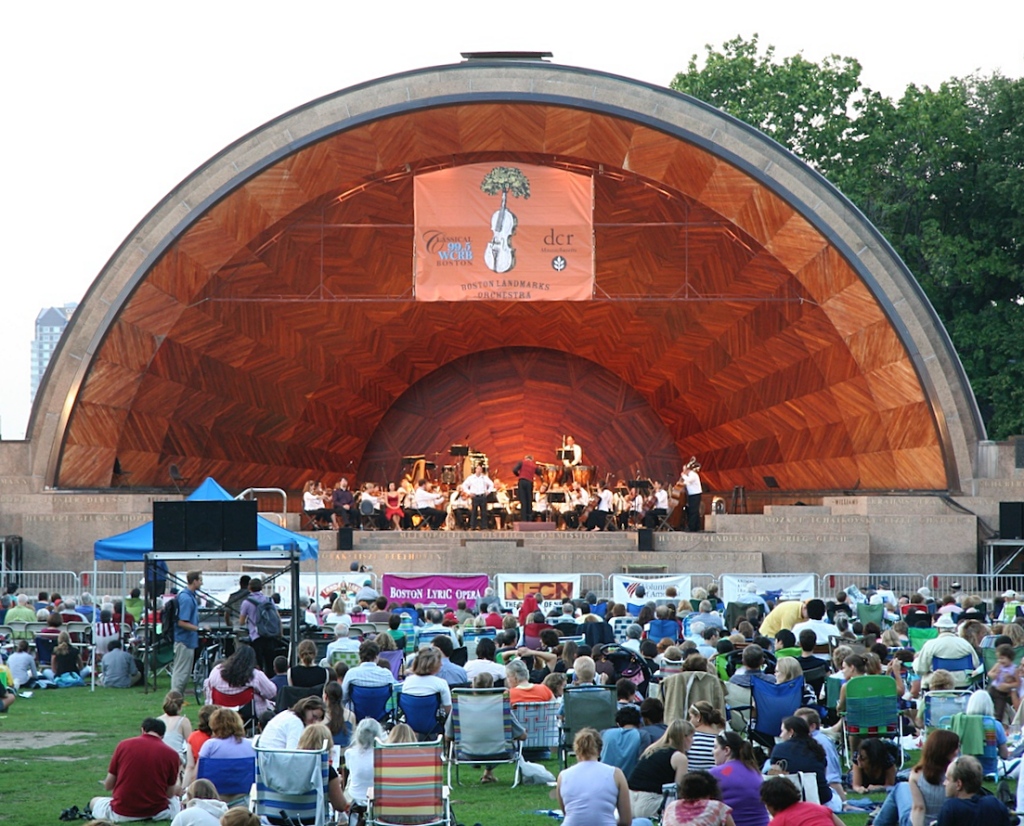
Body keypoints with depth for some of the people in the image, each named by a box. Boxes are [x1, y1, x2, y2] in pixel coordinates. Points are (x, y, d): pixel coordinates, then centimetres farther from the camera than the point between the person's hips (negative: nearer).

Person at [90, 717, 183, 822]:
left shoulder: (124, 745, -4)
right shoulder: (171, 754, -7)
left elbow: (107, 786, 2)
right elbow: (170, 794, 0)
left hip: (121, 814, -1)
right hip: (157, 813, 1)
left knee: (94, 802, 28)